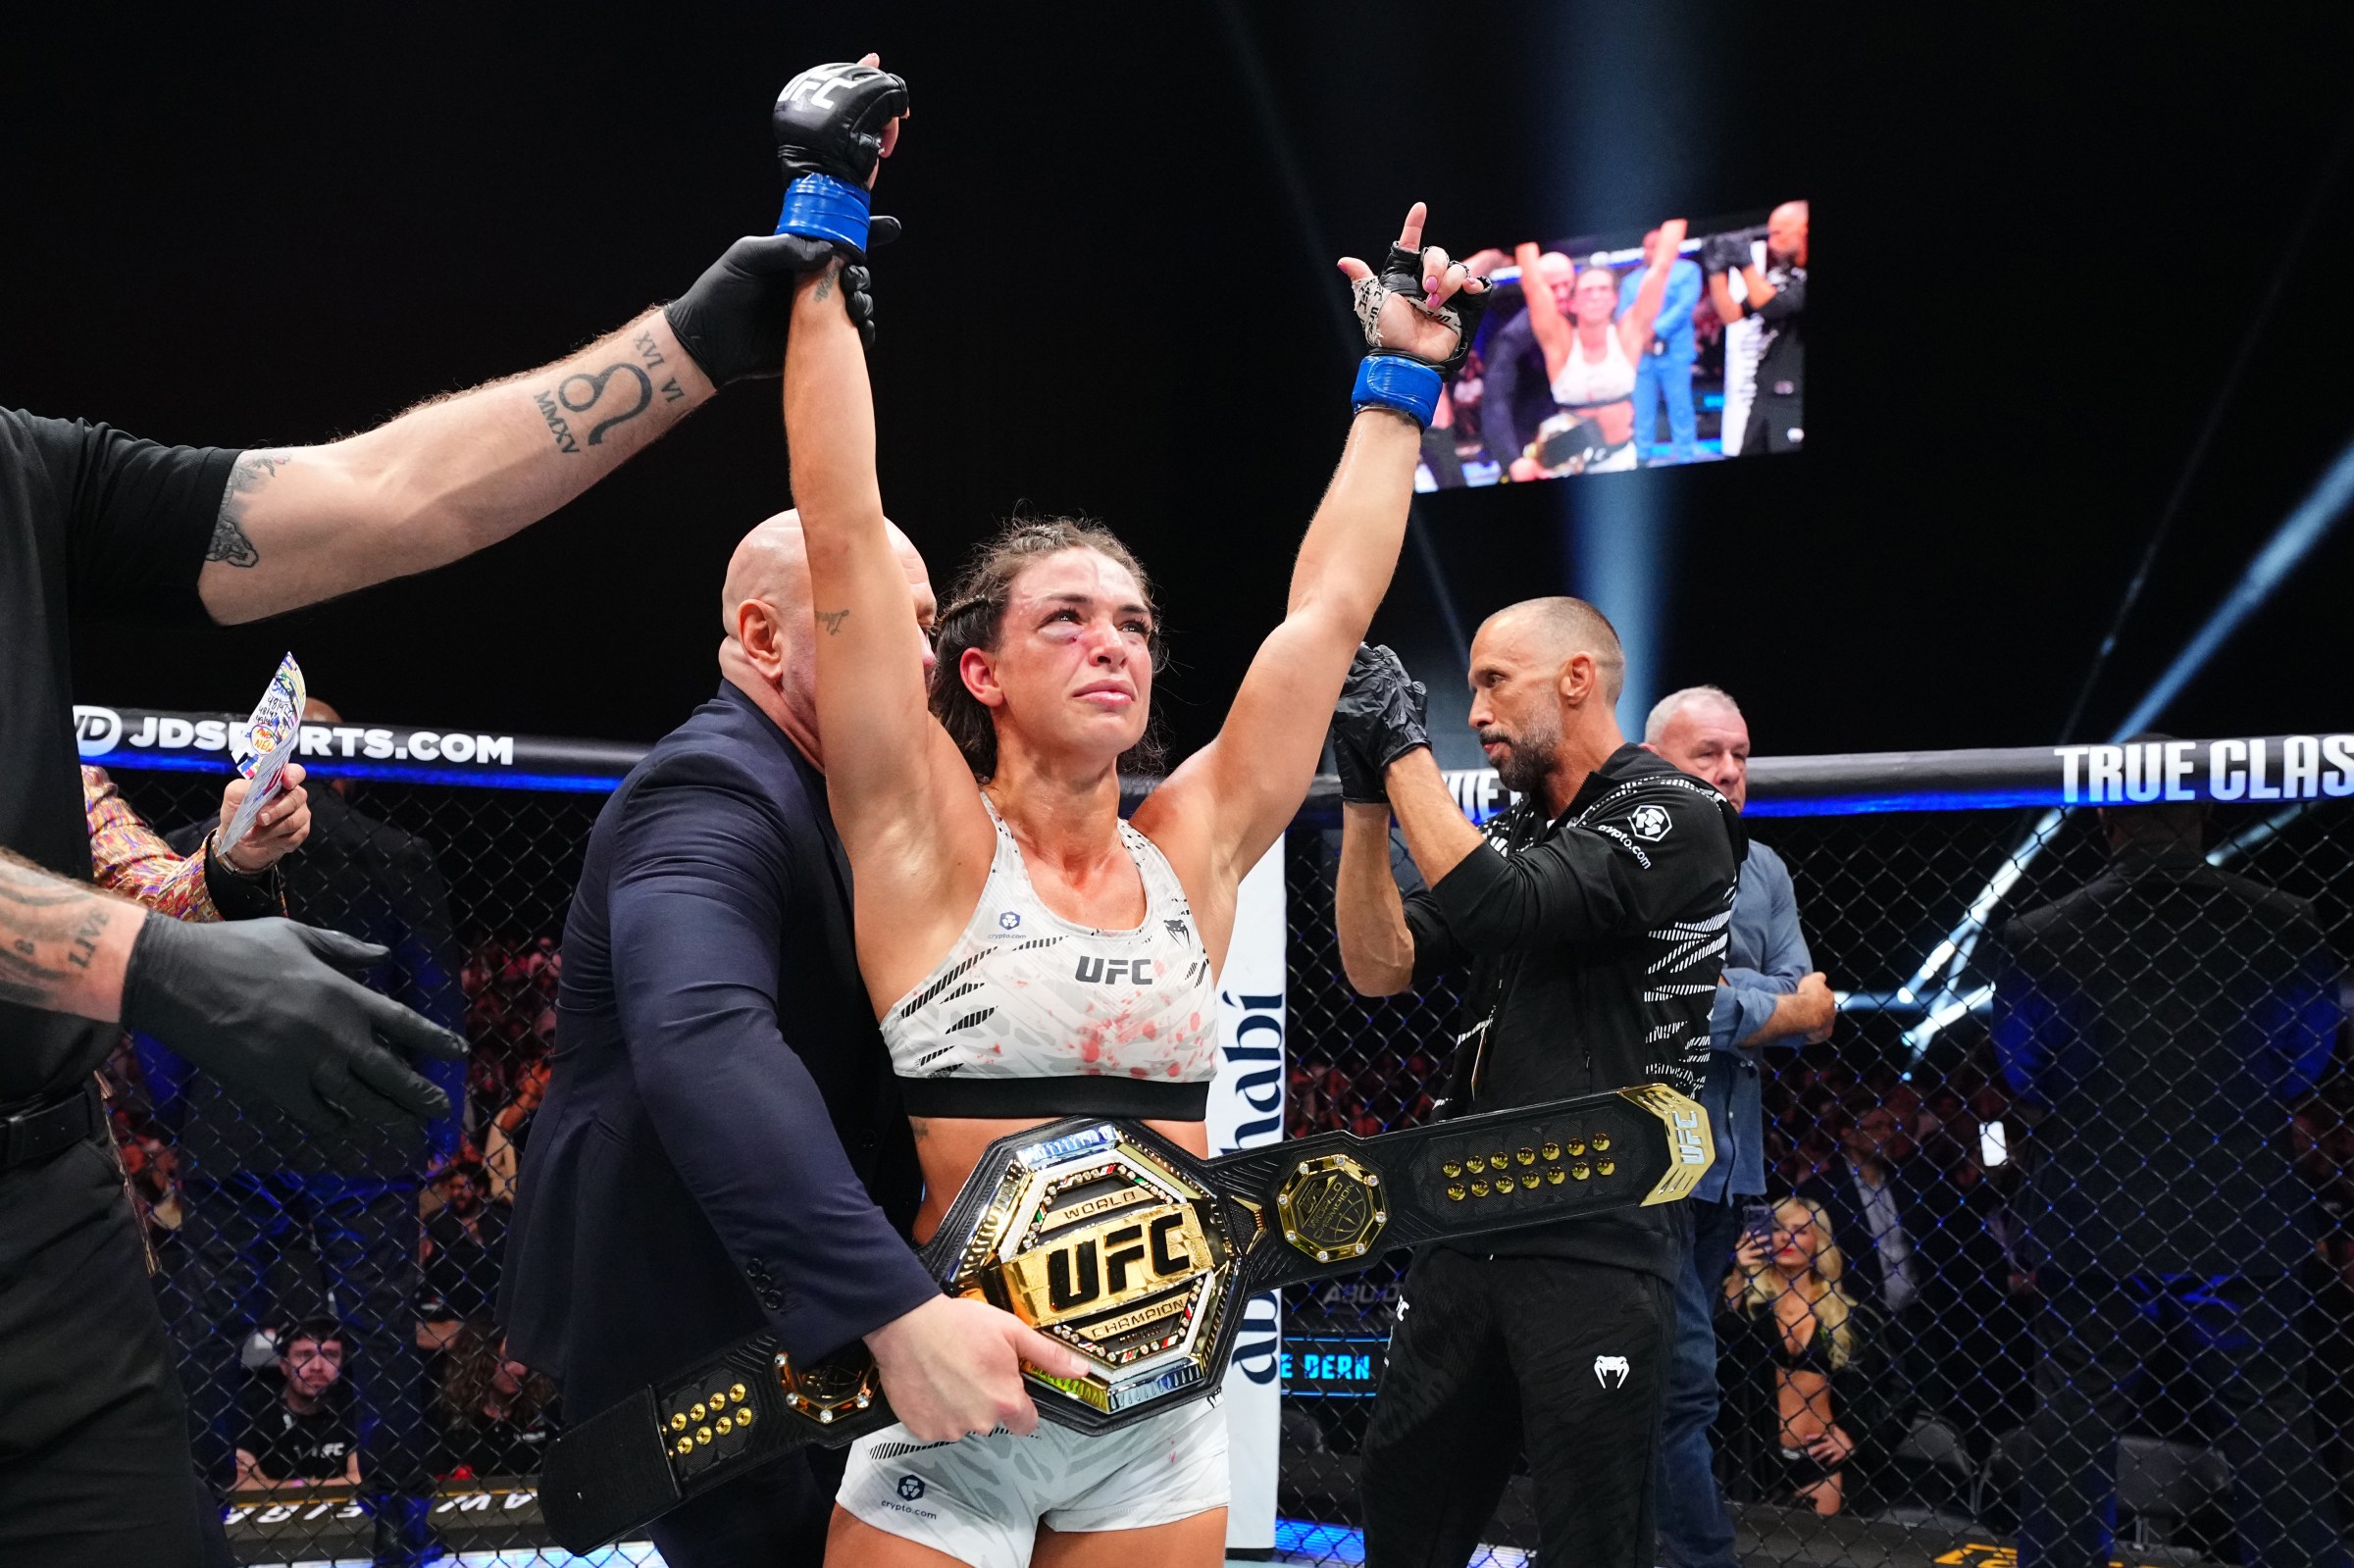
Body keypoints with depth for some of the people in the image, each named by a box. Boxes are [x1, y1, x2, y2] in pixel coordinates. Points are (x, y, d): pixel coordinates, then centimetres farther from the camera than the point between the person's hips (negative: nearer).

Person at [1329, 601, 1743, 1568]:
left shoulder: (1677, 816, -7)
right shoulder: (1511, 832, 16)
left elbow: (1503, 911, -21)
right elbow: (1380, 968, 7)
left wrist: (1404, 750, -14)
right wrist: (1364, 795, -2)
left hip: (1598, 1246, -7)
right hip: (1466, 1231, 7)